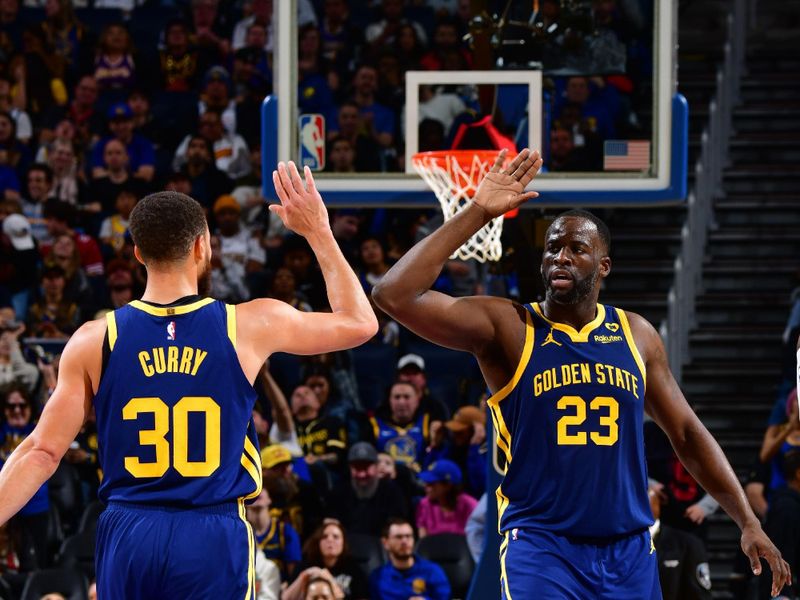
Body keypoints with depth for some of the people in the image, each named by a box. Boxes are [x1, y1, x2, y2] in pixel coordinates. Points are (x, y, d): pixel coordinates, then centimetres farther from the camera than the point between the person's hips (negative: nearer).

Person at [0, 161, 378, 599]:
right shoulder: (251, 326, -1)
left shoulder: (93, 341, 0)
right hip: (212, 539, -1)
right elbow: (359, 322, 13)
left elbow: (42, 453, -2)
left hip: (127, 535, 1)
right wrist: (318, 232, 19)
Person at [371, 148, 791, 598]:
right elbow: (396, 295, -15)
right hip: (541, 545, -4)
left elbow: (687, 433, 16)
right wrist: (479, 212, -16)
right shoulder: (507, 327, -3)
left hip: (629, 550, 4)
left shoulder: (636, 335, 9)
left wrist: (748, 523, 10)